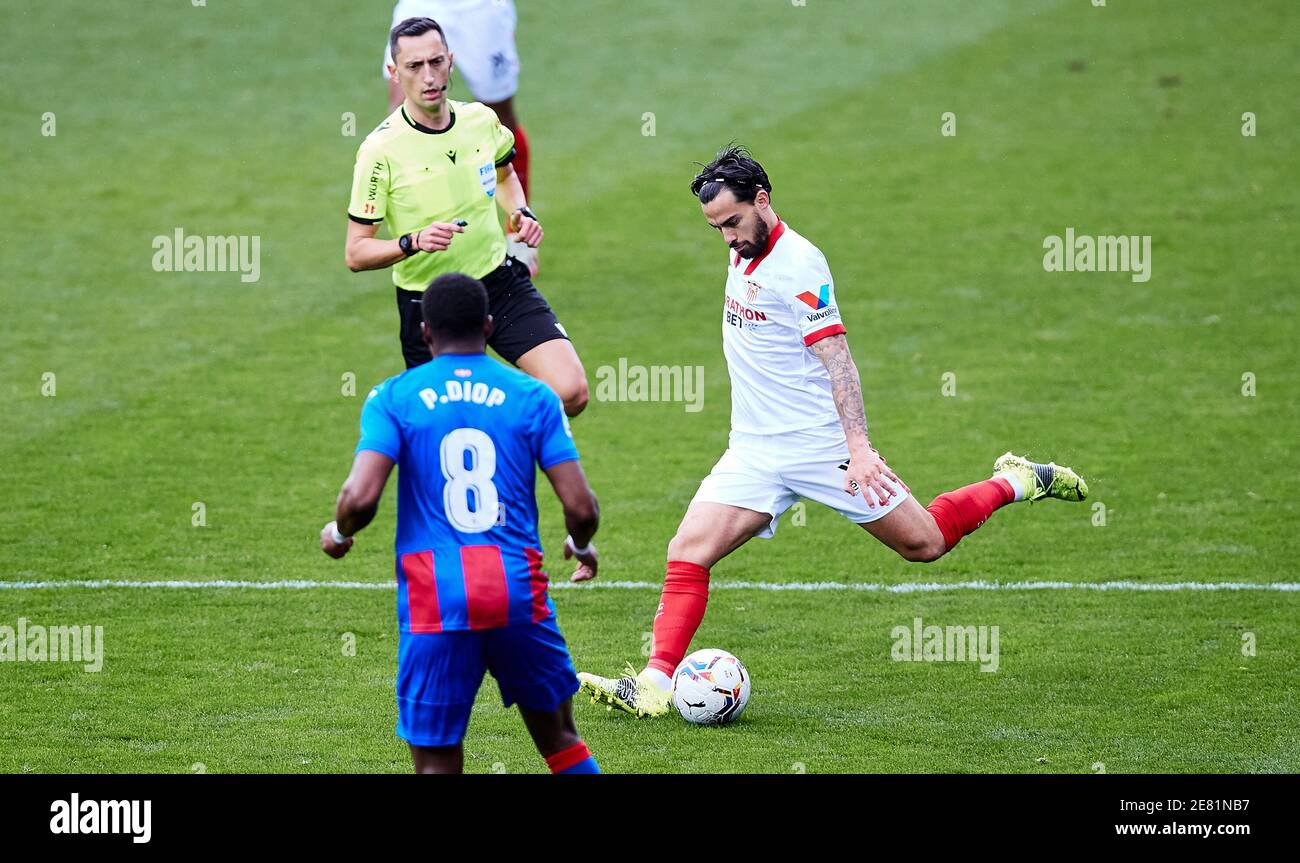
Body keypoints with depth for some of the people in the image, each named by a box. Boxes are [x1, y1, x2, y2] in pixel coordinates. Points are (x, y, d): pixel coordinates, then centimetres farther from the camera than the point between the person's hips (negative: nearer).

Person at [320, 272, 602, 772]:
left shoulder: (392, 398, 2)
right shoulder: (533, 397, 6)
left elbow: (360, 498, -11)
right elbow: (581, 508, 0)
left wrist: (339, 534, 12)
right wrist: (581, 547, 24)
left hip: (434, 599, -1)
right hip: (519, 592, 1)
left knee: (436, 764, 1)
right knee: (560, 739, 19)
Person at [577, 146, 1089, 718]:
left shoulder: (798, 263, -16)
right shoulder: (741, 254, 9)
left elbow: (835, 357, -20)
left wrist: (859, 446, -27)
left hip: (821, 444, -7)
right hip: (755, 452, 7)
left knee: (923, 544, 5)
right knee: (687, 552, -12)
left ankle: (1017, 483, 27)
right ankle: (656, 683, -15)